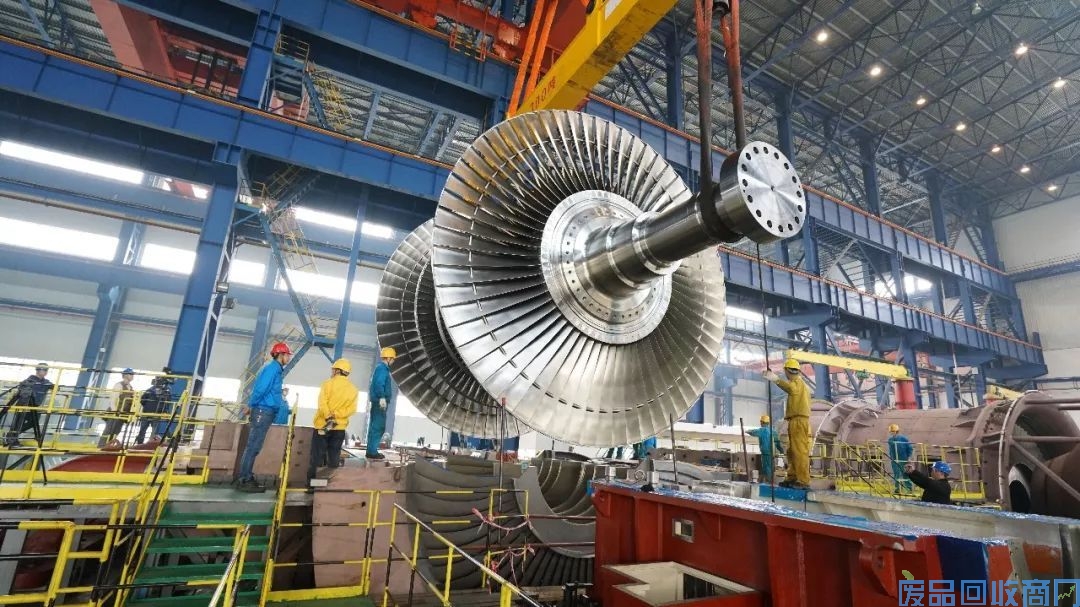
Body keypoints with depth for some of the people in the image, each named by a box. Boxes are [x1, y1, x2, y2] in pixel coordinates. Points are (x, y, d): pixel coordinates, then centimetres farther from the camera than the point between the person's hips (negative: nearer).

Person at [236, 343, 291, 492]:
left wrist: (283, 404, 17)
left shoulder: (276, 369, 17)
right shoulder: (272, 368, -13)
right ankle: (243, 480, 0)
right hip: (263, 411, -10)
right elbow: (261, 389, -19)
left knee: (254, 446, 13)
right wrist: (251, 406, -7)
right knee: (253, 446, -5)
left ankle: (246, 477, 19)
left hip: (266, 411, 10)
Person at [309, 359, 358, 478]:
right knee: (334, 457, 10)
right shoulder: (354, 390, 4)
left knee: (318, 455, 5)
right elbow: (351, 409, -8)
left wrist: (328, 417, -21)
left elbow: (322, 403, -17)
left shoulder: (328, 383, -4)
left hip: (323, 424, -3)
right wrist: (336, 414, -13)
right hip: (340, 427, 3)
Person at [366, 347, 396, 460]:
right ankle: (372, 452, -7)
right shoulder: (382, 368, -12)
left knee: (375, 426, 14)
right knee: (378, 427, -9)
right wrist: (382, 397, -35)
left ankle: (371, 451, 20)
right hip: (380, 402, -11)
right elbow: (379, 384, -27)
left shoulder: (380, 368, 19)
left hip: (377, 402, 11)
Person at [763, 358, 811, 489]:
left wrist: (776, 379, -43)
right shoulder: (801, 383, 26)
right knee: (791, 451, 12)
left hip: (798, 420, -10)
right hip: (796, 420, 10)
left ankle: (803, 481, -12)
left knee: (800, 451, -11)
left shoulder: (797, 381, -6)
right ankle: (792, 478, 15)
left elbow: (791, 388, -33)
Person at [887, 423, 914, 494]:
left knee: (905, 474, 3)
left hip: (903, 460, -4)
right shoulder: (890, 439, 4)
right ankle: (897, 488, 13)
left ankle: (909, 488, 16)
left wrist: (909, 457, -7)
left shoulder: (904, 438, -8)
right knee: (896, 475, 6)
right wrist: (890, 457, 9)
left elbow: (909, 448, -4)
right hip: (894, 460, 4)